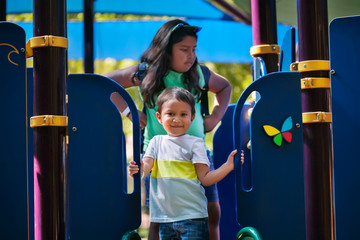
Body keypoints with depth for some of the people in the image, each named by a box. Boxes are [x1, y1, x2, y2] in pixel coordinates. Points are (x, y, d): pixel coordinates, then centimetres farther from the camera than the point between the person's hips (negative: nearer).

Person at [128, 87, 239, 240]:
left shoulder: (195, 143, 0)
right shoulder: (157, 141, 12)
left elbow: (205, 178, -5)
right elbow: (146, 165, 0)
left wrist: (228, 165, -19)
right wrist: (137, 169, -23)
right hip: (164, 216, 4)